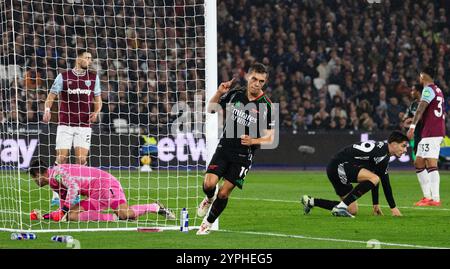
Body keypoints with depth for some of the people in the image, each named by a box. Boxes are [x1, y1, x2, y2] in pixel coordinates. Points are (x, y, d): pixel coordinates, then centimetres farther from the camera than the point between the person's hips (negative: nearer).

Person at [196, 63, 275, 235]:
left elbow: (270, 138, -5)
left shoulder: (266, 106, -8)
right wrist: (219, 93, -8)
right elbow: (211, 109, 11)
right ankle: (209, 198, 20)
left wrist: (253, 141, -24)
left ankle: (208, 223, 17)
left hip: (244, 155, -2)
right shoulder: (234, 94, -1)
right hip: (224, 148, 2)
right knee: (209, 184, -16)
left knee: (224, 193, -5)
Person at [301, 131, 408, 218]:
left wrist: (376, 205, 22)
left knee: (353, 210, 12)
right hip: (339, 166, -10)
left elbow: (372, 181, 23)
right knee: (374, 178, -26)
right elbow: (385, 182, -16)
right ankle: (341, 207, -24)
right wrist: (393, 208, -12)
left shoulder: (379, 148, 16)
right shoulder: (382, 152, -15)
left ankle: (311, 201, 19)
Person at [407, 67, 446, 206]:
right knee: (418, 163, 14)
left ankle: (435, 198, -22)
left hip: (431, 133, -10)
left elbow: (421, 108, -22)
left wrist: (412, 126, -30)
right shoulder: (438, 90, 19)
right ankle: (427, 196, 13)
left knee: (431, 164, -15)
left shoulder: (428, 90, -10)